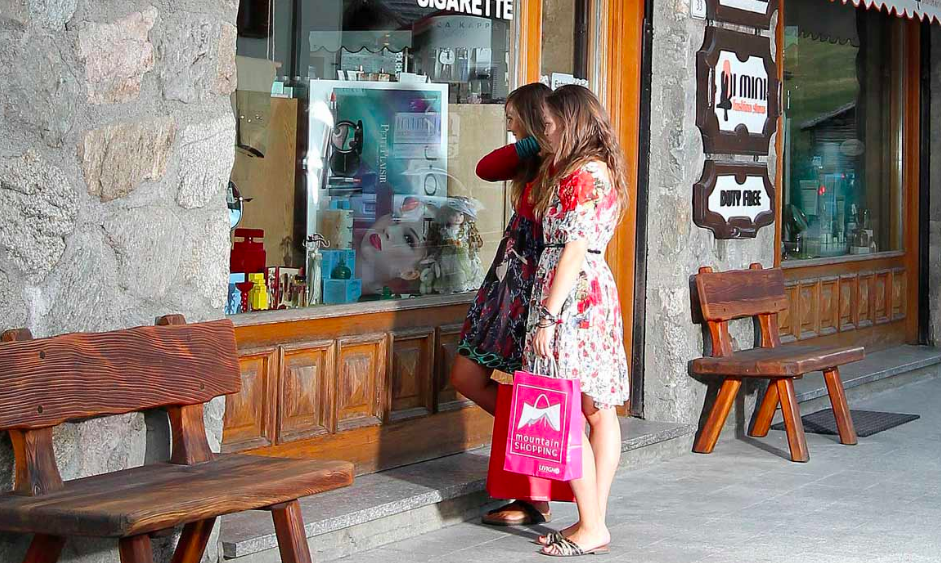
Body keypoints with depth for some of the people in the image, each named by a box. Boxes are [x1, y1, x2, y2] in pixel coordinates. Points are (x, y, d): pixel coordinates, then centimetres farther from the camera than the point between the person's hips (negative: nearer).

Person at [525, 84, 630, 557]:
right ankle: (595, 521, 14)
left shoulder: (582, 174, -14)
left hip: (571, 296, -11)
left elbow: (574, 250, -18)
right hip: (599, 290, 11)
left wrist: (548, 315, -18)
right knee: (600, 411, 9)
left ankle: (592, 529, -3)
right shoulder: (603, 169, 17)